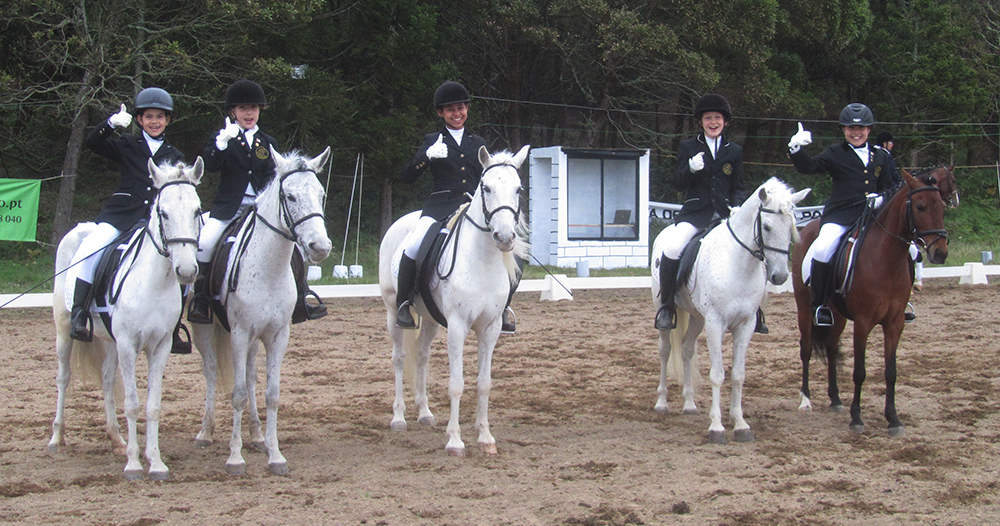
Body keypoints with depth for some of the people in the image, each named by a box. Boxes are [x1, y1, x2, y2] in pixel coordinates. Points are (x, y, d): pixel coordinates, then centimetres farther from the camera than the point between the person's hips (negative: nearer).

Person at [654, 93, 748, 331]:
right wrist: (691, 168, -16)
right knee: (672, 247, -28)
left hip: (726, 214, 2)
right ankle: (666, 305, -12)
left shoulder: (734, 151, 14)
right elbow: (678, 184, 4)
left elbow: (738, 188, 13)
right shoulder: (688, 147, 9)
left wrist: (736, 207, -8)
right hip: (695, 213, -2)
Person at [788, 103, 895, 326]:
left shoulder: (881, 157, 19)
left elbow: (887, 187, 22)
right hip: (840, 216, -4)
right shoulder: (835, 153, 9)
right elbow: (809, 166, -3)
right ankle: (819, 304, -12)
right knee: (823, 249, -30)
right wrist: (795, 149, -23)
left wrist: (880, 198, -2)